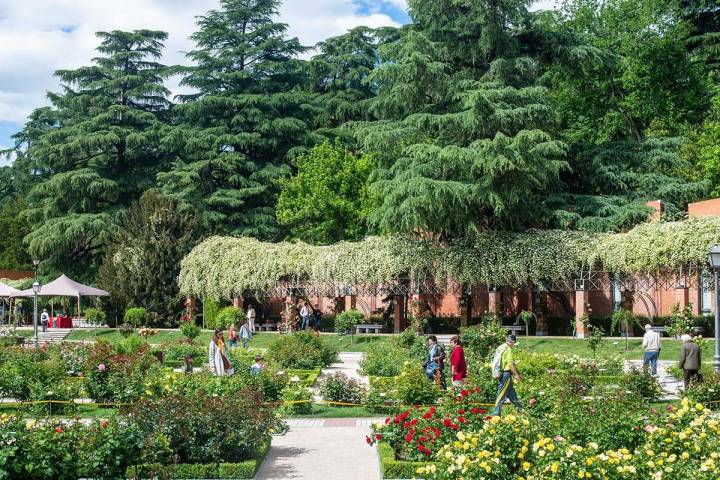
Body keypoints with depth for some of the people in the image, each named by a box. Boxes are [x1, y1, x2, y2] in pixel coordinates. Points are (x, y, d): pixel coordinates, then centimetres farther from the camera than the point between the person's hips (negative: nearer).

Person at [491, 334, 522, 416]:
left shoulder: (500, 348, 13)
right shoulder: (508, 349, -14)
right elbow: (511, 364, -19)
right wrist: (516, 374, -12)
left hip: (500, 373, 9)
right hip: (506, 373, -9)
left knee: (511, 393, 18)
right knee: (502, 393, -6)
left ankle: (520, 408, 30)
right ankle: (496, 412, -6)